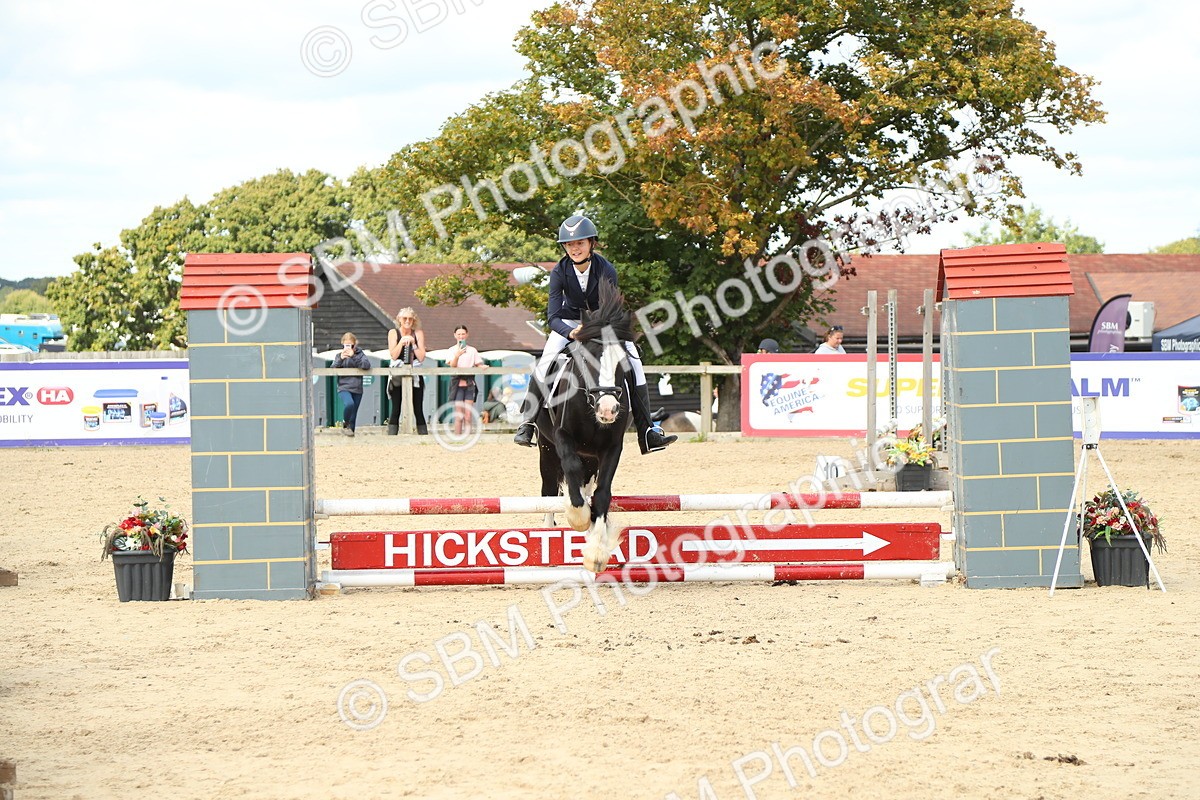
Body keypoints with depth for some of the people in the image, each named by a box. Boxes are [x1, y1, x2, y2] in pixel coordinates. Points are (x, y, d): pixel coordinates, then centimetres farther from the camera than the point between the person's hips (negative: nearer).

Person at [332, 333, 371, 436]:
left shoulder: (360, 354, 4)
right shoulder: (339, 356, 6)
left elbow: (367, 365, -13)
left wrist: (353, 356, -23)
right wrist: (340, 359, -20)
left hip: (357, 389, 2)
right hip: (344, 388, -2)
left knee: (353, 416, 5)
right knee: (349, 404, -29)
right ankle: (345, 424, -6)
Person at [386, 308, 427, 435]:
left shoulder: (418, 333, 6)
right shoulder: (393, 333, 3)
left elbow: (421, 357, -2)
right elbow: (393, 355, -7)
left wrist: (413, 343, -11)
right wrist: (402, 342, -16)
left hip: (415, 376, 1)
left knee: (418, 410, -1)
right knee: (396, 410, -6)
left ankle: (424, 435, 0)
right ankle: (391, 437, -8)